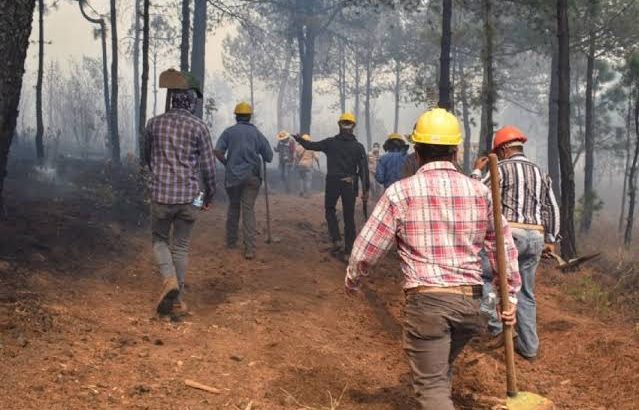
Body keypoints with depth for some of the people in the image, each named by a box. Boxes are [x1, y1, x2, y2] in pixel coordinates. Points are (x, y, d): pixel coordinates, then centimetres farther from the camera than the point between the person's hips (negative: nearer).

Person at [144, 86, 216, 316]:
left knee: (160, 240, 18)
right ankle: (177, 299, 13)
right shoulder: (198, 126, -4)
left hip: (160, 194, 1)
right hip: (189, 196, -1)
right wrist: (209, 194, 12)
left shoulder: (154, 123, 4)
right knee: (181, 247, 11)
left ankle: (170, 279, -8)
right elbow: (208, 165, -2)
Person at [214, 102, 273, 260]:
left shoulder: (229, 132, 2)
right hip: (252, 176, 0)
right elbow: (269, 157, 3)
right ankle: (250, 248, -11)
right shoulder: (257, 133, 4)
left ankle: (231, 241, 28)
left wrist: (227, 163, 7)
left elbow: (218, 151, -10)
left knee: (233, 207, 19)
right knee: (248, 210, -2)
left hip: (233, 175, 0)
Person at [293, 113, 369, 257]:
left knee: (330, 210, 19)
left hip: (333, 182, 0)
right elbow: (364, 169, -4)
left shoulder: (330, 143, -2)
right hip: (350, 184, 0)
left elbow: (310, 145, 5)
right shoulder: (358, 147, -1)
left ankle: (336, 240, 3)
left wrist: (299, 139, 24)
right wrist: (366, 189, -1)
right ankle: (349, 247, 10)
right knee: (349, 216, 8)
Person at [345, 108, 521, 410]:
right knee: (440, 370, 24)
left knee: (432, 385, 1)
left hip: (426, 299, -4)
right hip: (470, 300, 4)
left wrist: (352, 281, 17)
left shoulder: (400, 192, -5)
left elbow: (367, 249, -1)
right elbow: (504, 246, 7)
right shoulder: (480, 191, 5)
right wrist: (511, 295, 16)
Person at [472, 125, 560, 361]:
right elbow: (551, 209, 18)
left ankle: (494, 322, -1)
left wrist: (477, 171, 14)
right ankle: (528, 346, 17)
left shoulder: (502, 168, -3)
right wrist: (551, 240, 24)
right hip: (536, 238, 6)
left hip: (509, 234, -6)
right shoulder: (540, 173, 17)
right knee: (526, 294, 14)